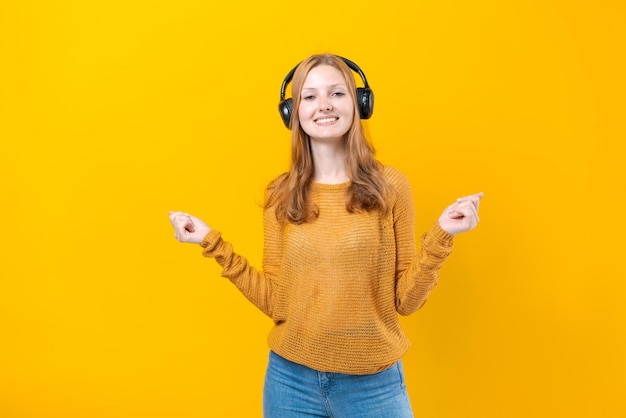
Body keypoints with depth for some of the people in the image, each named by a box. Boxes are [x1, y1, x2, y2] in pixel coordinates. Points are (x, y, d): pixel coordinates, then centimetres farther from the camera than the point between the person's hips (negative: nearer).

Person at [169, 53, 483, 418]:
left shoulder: (390, 186, -8)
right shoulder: (280, 196, -2)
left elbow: (405, 301, -5)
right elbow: (276, 302, -3)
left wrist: (440, 235, -18)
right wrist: (214, 244, -6)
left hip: (373, 382, -1)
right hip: (290, 378, 2)